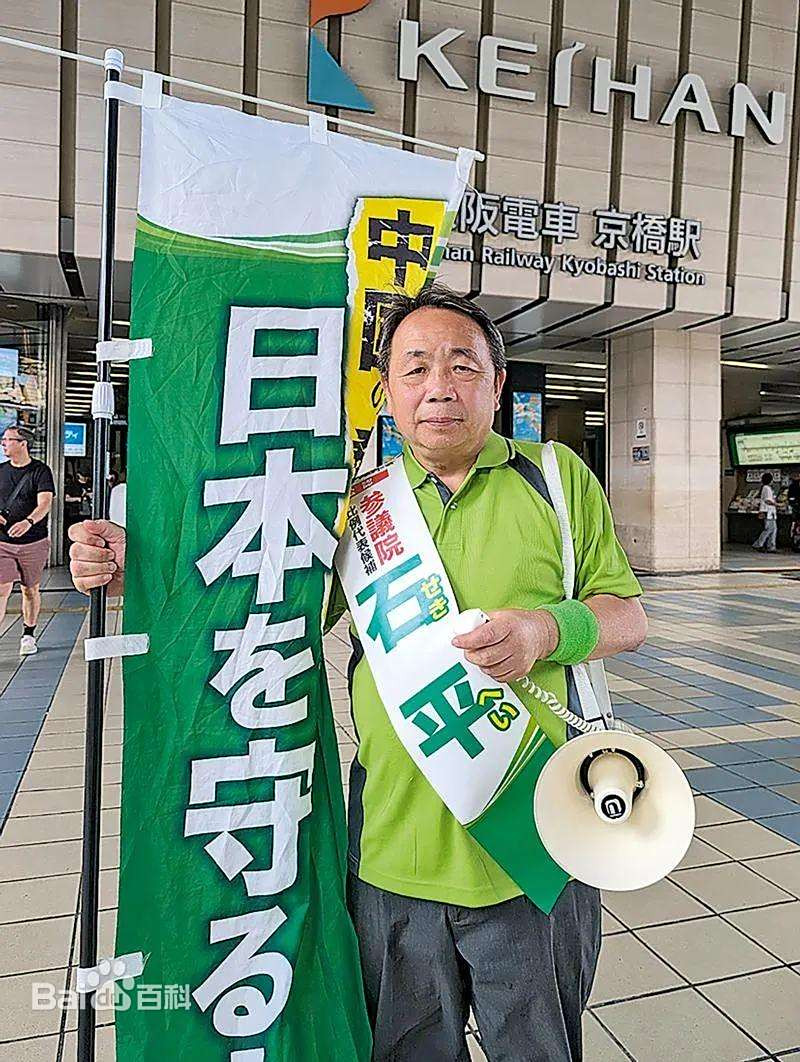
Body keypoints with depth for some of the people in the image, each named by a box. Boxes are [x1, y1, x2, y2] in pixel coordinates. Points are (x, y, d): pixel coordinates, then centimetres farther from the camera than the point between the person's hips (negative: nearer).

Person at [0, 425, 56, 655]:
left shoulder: (40, 471, -4)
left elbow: (45, 503, -17)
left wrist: (28, 521, -35)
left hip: (34, 542, -2)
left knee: (30, 589, 10)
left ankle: (29, 635, 25)